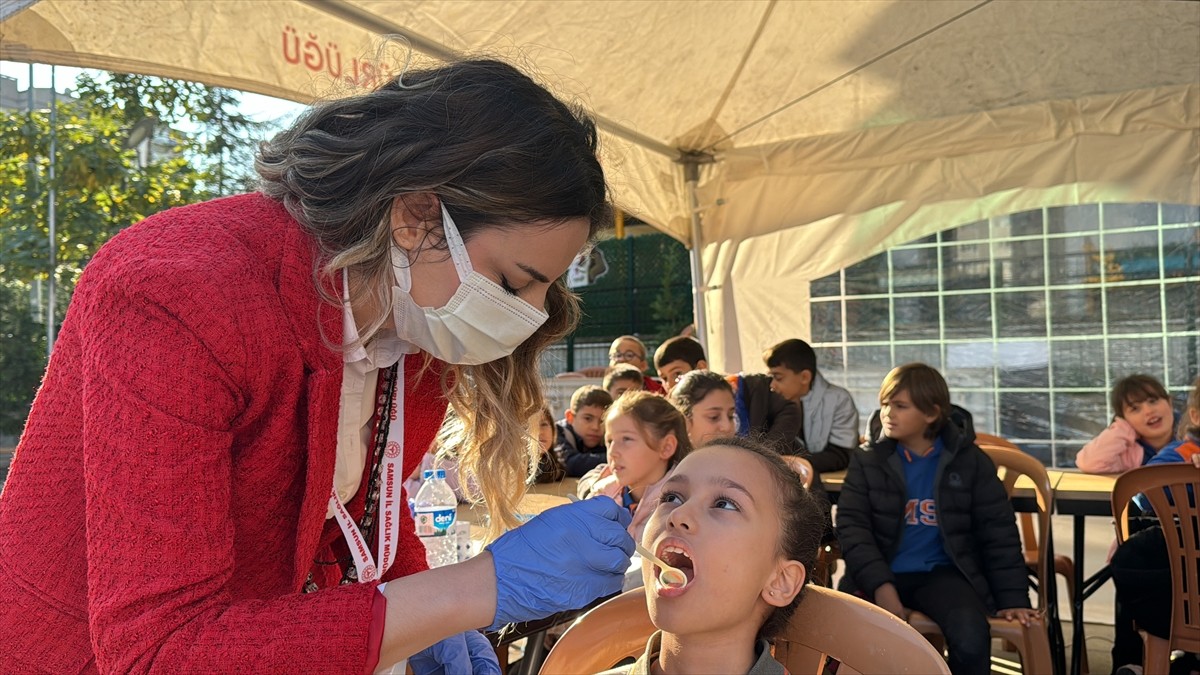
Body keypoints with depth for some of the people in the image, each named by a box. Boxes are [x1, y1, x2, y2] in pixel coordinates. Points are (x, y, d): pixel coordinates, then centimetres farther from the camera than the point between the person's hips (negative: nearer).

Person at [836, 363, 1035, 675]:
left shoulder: (969, 460, 2)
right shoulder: (867, 459, 2)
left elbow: (998, 532, 6)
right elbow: (851, 524, -4)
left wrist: (1012, 597, 0)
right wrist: (880, 585, -18)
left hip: (942, 572, 0)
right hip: (881, 574, 0)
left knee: (971, 637, -31)